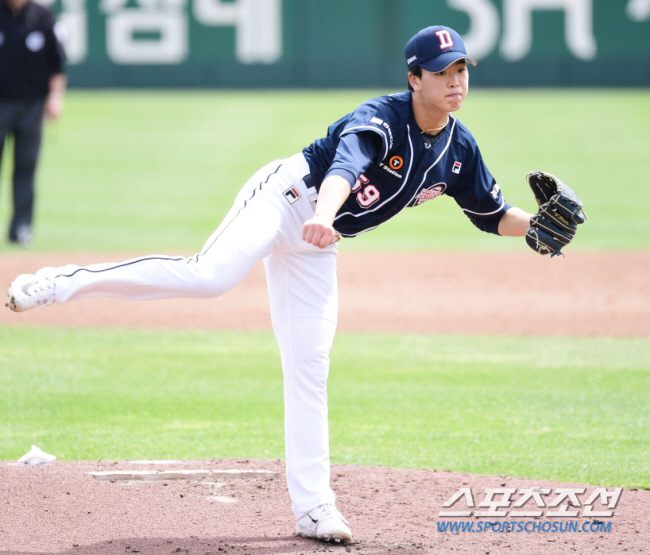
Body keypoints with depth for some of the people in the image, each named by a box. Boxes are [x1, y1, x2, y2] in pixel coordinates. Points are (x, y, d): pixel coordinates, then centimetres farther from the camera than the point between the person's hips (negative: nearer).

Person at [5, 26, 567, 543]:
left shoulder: (458, 150, 3)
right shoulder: (382, 118, -20)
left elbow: (494, 215, 16)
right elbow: (345, 166, -40)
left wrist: (540, 225, -4)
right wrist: (324, 216, -60)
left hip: (316, 246, 7)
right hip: (286, 197, -7)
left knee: (309, 365, 3)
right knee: (210, 274, -32)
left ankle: (313, 506, 5)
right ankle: (63, 282, -28)